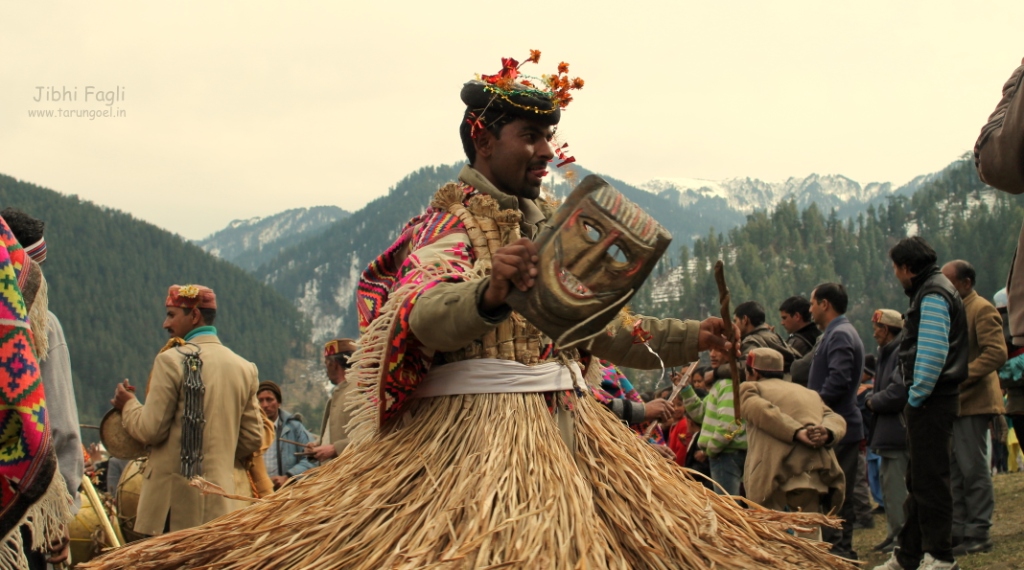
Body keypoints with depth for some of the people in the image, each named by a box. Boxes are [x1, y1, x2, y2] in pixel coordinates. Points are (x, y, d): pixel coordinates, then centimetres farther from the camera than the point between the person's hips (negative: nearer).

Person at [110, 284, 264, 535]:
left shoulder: (171, 361, -7)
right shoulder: (245, 368, 9)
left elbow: (151, 430, -7)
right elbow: (253, 439, 10)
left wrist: (128, 405, 11)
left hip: (176, 499, -5)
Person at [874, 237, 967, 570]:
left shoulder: (933, 295, -13)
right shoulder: (933, 290, 20)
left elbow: (933, 351, -22)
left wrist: (917, 396, -18)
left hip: (931, 401, -11)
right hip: (929, 402, 11)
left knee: (930, 479, -9)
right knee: (919, 480, 14)